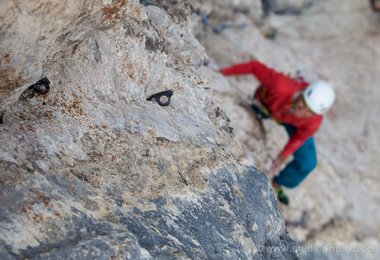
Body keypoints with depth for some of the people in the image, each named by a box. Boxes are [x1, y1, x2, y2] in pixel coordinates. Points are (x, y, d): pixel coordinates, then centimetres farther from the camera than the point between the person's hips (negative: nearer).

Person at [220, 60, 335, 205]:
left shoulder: (314, 122, -38)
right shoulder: (281, 85, -48)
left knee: (308, 162, 0)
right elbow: (256, 66, -33)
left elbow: (299, 138, -17)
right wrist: (225, 72, -23)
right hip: (265, 103, -1)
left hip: (294, 123, 1)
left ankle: (277, 183, 30)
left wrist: (282, 158, -6)